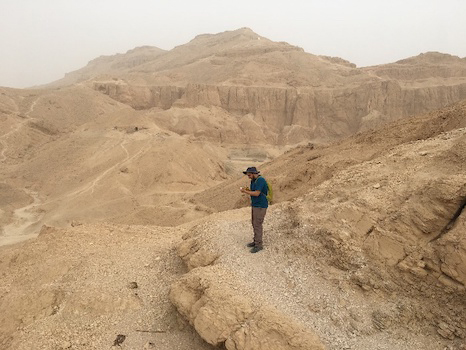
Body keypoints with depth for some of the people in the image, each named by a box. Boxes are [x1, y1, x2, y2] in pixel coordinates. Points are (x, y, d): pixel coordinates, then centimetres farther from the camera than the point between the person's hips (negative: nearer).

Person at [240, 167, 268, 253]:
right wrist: (248, 190, -4)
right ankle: (256, 241, 27)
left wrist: (245, 191, -17)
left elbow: (257, 193, -25)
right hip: (255, 205, 10)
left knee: (257, 225, -6)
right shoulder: (254, 180, 10)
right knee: (254, 223, 15)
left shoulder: (260, 180, -21)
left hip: (260, 206, -10)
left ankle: (258, 245, 4)